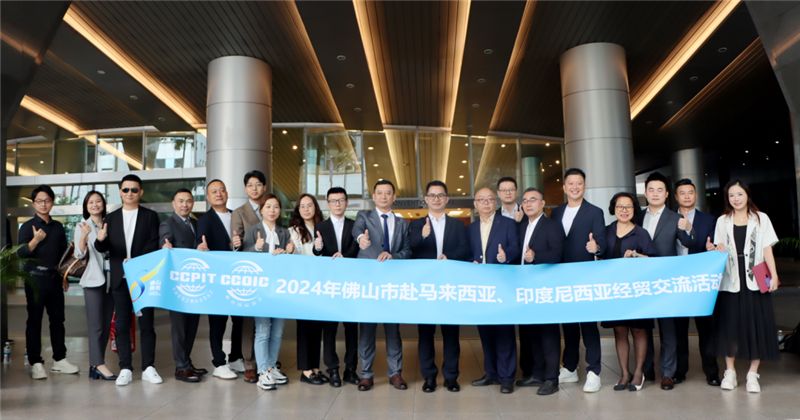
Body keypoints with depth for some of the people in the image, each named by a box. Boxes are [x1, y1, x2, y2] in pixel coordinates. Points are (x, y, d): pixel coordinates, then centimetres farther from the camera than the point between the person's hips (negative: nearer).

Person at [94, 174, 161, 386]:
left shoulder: (150, 216, 4)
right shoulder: (111, 218, 10)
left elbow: (154, 246, -5)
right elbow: (104, 248, 3)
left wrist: (135, 260, -18)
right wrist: (100, 240, -19)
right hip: (120, 279, 2)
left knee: (146, 323, 3)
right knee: (121, 325, 4)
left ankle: (148, 368, 9)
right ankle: (125, 369, 11)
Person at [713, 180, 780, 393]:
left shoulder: (761, 219, 6)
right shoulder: (722, 221, 9)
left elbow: (767, 250, 2)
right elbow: (721, 251, 7)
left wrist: (774, 275, -7)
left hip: (755, 280, -1)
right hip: (730, 281, 1)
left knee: (756, 325, 2)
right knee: (730, 325, 3)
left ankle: (753, 374, 12)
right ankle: (730, 372, 13)